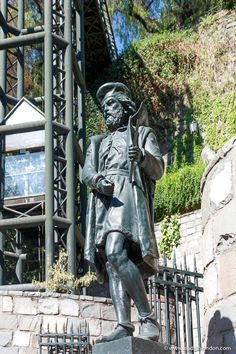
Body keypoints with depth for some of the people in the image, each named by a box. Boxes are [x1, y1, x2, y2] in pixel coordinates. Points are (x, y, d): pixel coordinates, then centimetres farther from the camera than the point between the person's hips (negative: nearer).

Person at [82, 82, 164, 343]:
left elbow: (158, 171, 7)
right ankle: (124, 326, -17)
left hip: (128, 195, -5)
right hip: (103, 201, 5)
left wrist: (143, 157, -15)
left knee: (116, 252, -27)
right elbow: (86, 172, 13)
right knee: (110, 262, -9)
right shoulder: (99, 142, 31)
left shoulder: (143, 134, 19)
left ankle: (148, 319, -25)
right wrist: (97, 180, -11)